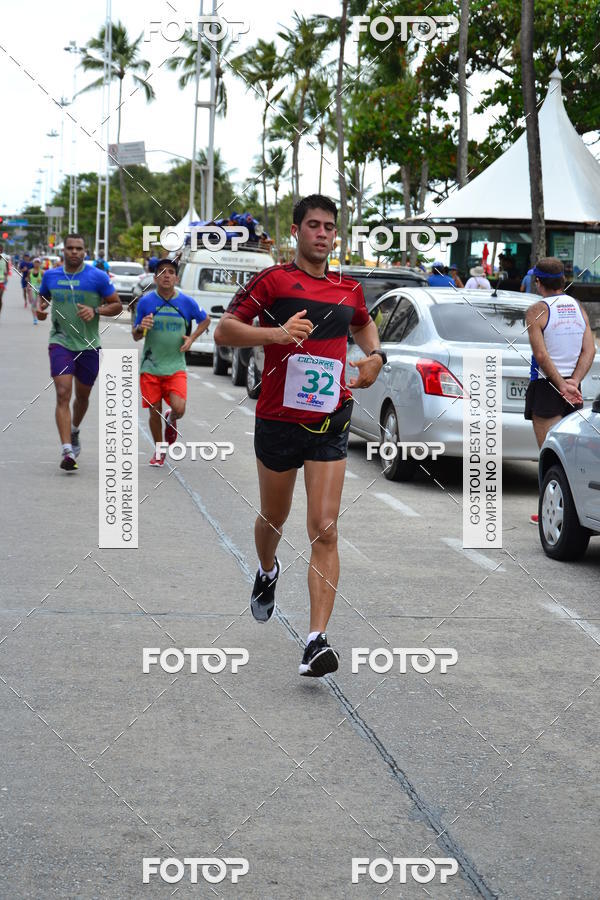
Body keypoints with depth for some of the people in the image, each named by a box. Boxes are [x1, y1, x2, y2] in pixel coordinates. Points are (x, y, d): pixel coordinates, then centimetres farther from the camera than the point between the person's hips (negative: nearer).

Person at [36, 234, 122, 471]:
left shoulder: (98, 277, -5)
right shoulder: (50, 276, 3)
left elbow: (117, 305, 0)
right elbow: (42, 297, 22)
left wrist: (96, 311, -18)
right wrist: (40, 308, -1)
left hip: (88, 345, 0)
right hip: (60, 342, 0)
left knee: (82, 396, 16)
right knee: (63, 394, -16)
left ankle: (74, 432, 48)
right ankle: (67, 451, -22)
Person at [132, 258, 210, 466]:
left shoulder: (187, 302, -2)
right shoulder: (145, 302, -3)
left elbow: (205, 320, 17)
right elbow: (135, 336, 4)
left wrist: (192, 338, 1)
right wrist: (140, 328, -19)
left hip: (176, 367, 0)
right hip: (150, 367, 0)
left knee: (179, 408, -15)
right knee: (154, 411, 3)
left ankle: (171, 419, 23)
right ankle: (159, 450, 25)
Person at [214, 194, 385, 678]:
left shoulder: (350, 289, 9)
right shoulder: (273, 280, -5)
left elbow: (364, 325, 32)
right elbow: (223, 331, -9)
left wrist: (376, 355, 11)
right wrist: (275, 332, -23)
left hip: (330, 423, 2)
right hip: (278, 419, -1)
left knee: (324, 530, -11)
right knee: (274, 518, 18)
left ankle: (317, 640, -15)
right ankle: (268, 572, 53)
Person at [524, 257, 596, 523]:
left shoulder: (537, 311, -8)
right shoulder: (578, 309, 9)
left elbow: (541, 355, -17)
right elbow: (589, 350, 1)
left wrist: (561, 385, -15)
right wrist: (572, 383, -7)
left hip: (546, 387, -6)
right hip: (573, 388, 6)